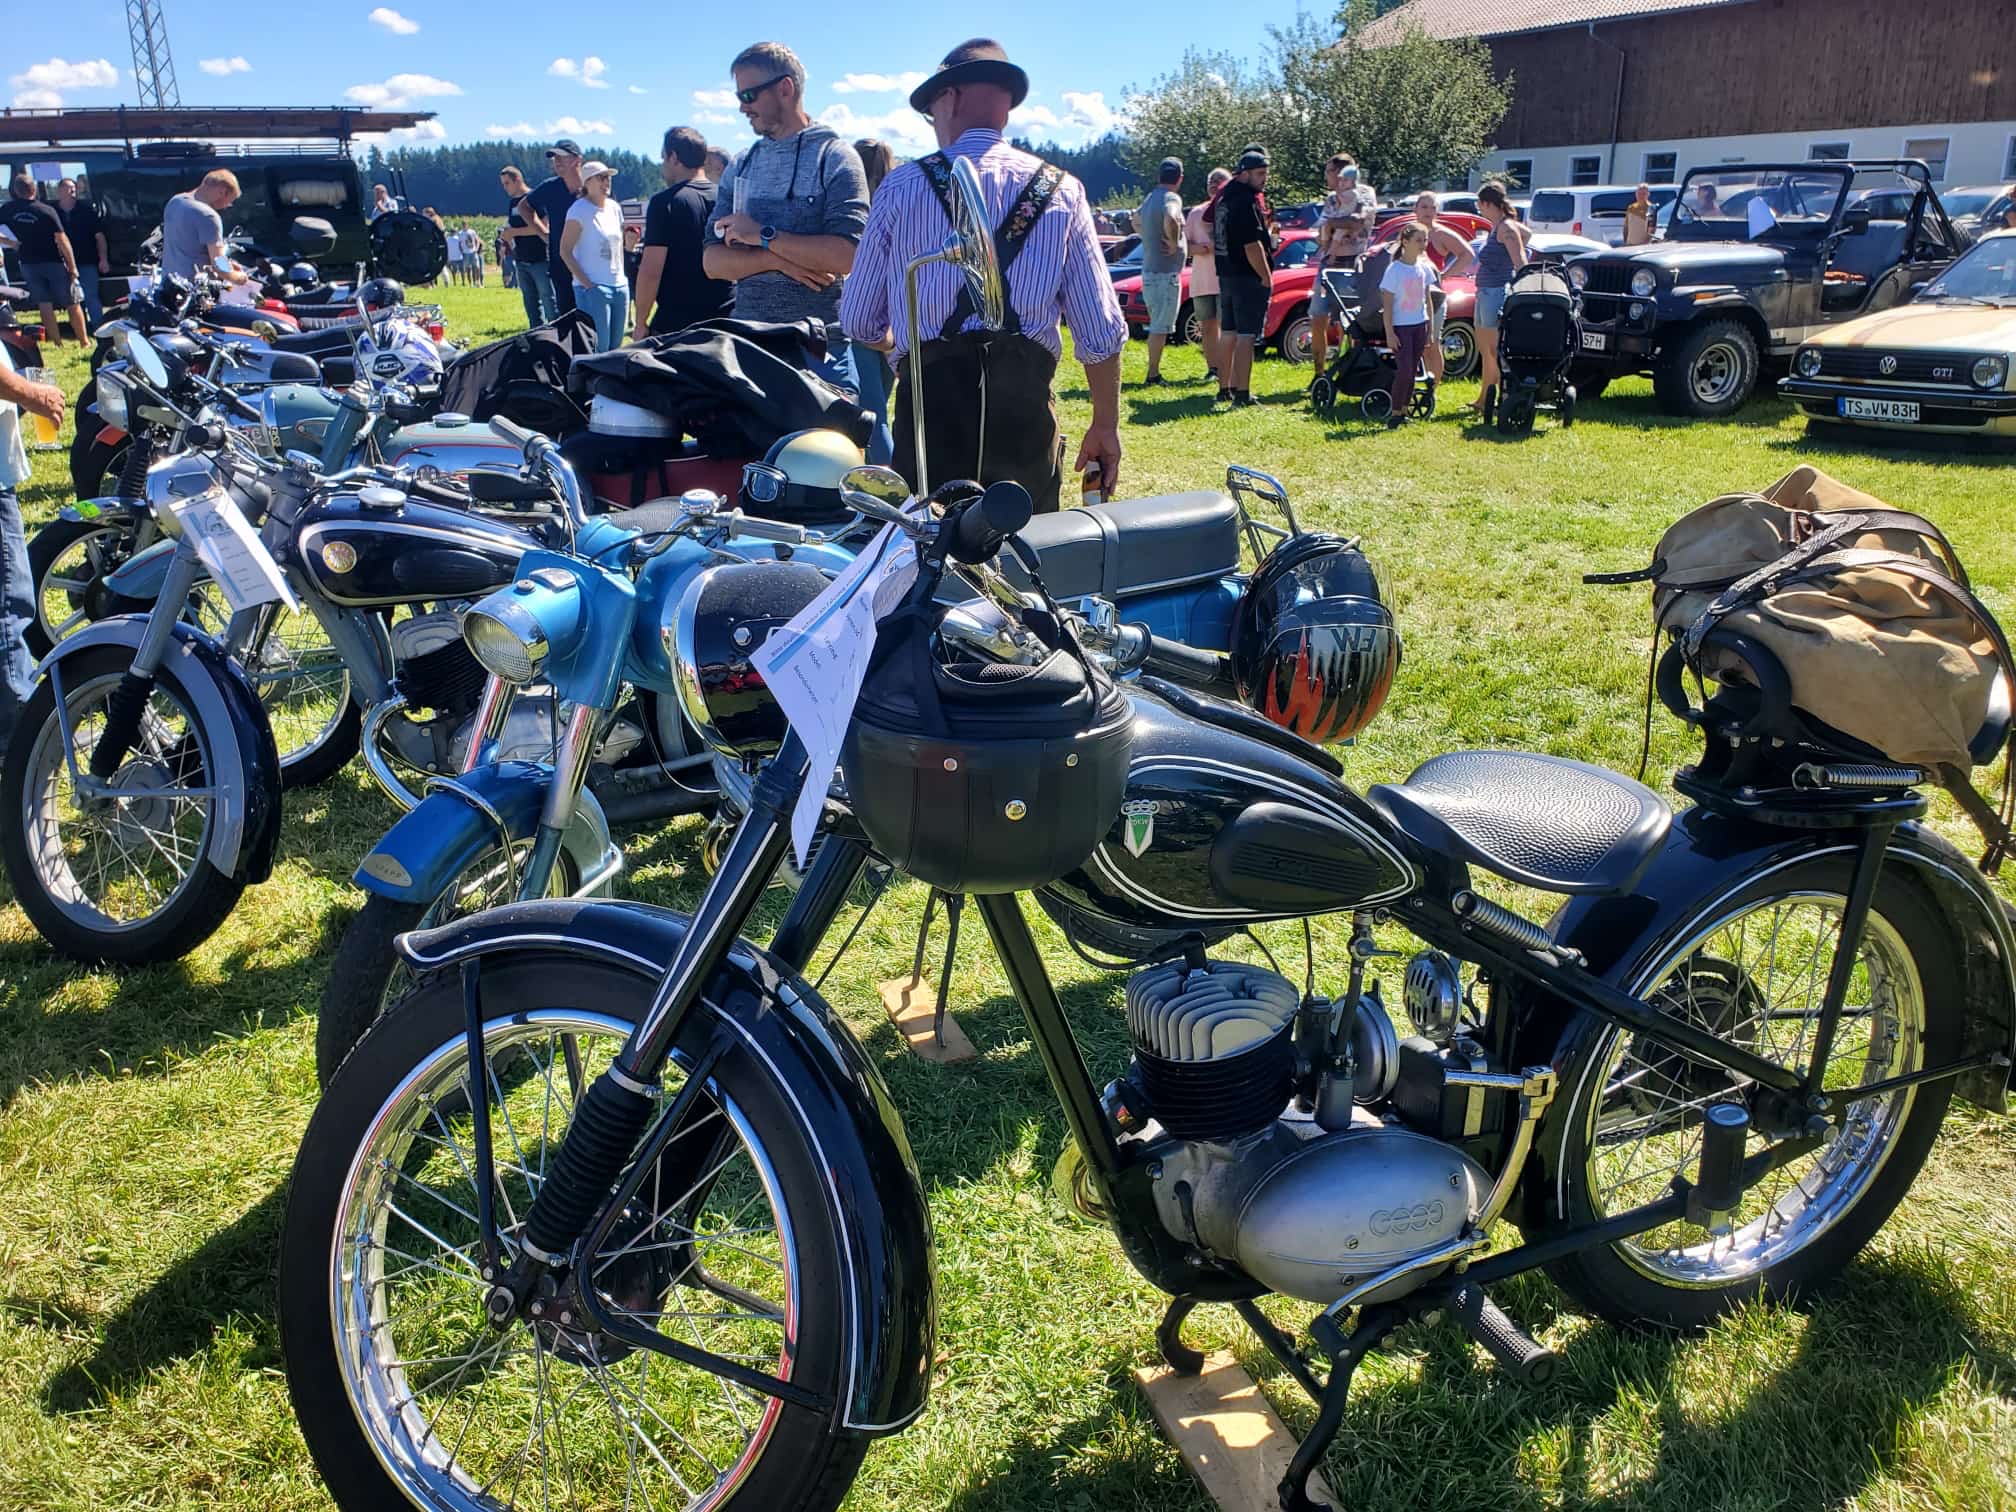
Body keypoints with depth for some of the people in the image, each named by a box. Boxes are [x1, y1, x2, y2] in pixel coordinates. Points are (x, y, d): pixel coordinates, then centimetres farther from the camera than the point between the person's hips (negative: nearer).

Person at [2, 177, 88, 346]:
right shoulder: (47, 211, -13)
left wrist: (11, 242, 17)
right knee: (73, 304, 6)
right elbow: (62, 240, -16)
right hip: (53, 262, -3)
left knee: (45, 305, 9)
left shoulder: (8, 210, -2)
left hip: (28, 264, 3)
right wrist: (72, 266, -10)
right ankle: (84, 341, 8)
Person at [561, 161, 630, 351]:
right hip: (593, 288, -7)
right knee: (599, 349, -10)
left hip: (620, 286, 7)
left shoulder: (615, 207, 12)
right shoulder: (580, 210, -8)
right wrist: (586, 283, -16)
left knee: (616, 347, 8)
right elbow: (565, 251, -10)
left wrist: (621, 276, 11)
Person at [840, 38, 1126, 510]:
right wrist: (1105, 426, 13)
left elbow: (859, 320, 9)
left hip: (931, 396, -1)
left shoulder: (902, 185, 5)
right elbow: (1101, 329, 3)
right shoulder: (1061, 191, 7)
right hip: (1024, 400, 1)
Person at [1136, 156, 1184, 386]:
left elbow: (1136, 220, 33)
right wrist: (1174, 243, -21)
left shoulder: (1150, 198, 14)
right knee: (1160, 327, -5)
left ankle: (1154, 373, 20)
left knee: (1156, 325, 16)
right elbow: (1171, 219, -36)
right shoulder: (1171, 198, -14)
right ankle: (1153, 375, -3)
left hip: (1149, 270, 9)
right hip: (1166, 272, -9)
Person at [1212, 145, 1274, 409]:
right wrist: (1267, 277, -15)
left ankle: (1224, 389, 21)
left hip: (1226, 275, 9)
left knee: (1229, 335, 15)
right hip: (1249, 278, -9)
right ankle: (1242, 394, -8)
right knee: (1246, 337, -7)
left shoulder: (1225, 194, 11)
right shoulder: (1247, 201, -18)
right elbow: (1252, 245, -22)